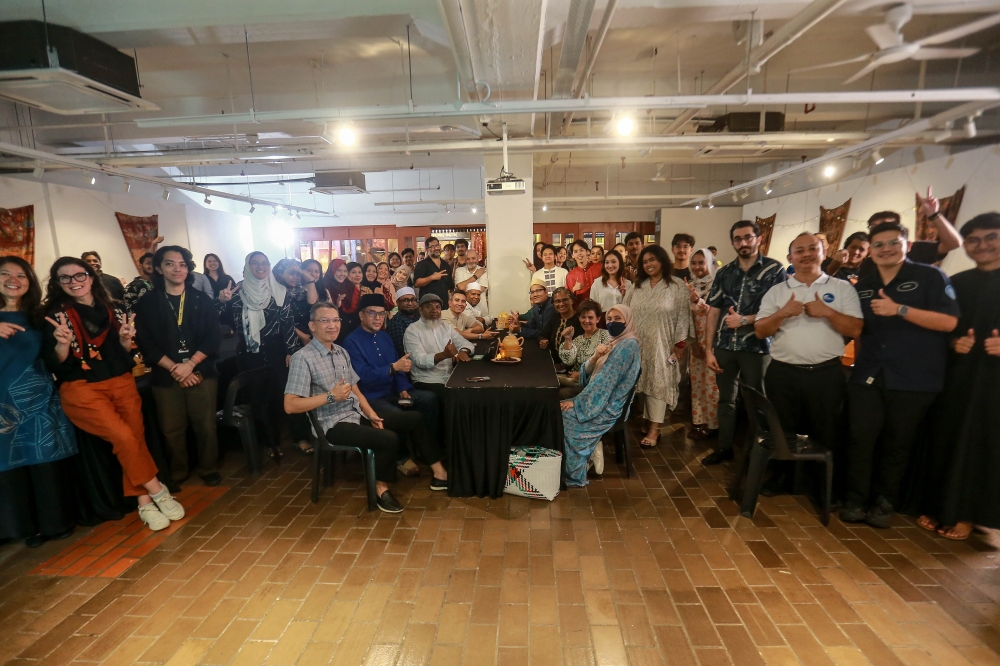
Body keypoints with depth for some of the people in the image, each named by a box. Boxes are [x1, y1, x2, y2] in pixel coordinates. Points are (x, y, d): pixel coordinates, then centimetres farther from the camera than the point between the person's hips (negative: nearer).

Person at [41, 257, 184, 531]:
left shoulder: (112, 311, 8)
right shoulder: (54, 315, 0)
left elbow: (126, 355, 10)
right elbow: (53, 365, -6)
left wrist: (125, 340, -10)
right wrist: (63, 344, -25)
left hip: (121, 383, 3)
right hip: (82, 390, -3)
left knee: (135, 437, -8)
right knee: (124, 437, -19)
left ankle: (144, 503, -1)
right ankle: (157, 491, -3)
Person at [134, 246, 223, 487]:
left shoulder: (202, 300, 5)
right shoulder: (147, 303, 5)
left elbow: (213, 338, -1)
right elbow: (146, 344, -2)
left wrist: (190, 365, -12)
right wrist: (174, 368, -12)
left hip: (201, 373, 0)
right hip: (166, 376, 1)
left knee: (206, 426, 2)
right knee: (171, 429, 7)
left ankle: (209, 470, 20)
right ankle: (177, 473, 25)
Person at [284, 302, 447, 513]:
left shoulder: (341, 352, 11)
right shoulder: (303, 358, -14)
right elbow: (290, 405, -18)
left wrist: (370, 413, -1)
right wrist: (331, 396, -24)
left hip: (358, 414, 8)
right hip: (334, 424, -8)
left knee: (414, 419, 5)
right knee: (389, 439, -28)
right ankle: (381, 488, -2)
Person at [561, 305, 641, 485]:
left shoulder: (628, 345, -17)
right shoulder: (615, 342, 12)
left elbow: (606, 380, -22)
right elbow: (588, 372, 6)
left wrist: (577, 402, -19)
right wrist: (595, 357, -16)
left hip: (608, 407, -9)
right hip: (600, 400, 9)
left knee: (562, 416, -13)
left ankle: (574, 472, 1)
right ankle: (592, 450, 6)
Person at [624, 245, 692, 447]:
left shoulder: (677, 286, -3)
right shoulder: (637, 287, 9)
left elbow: (682, 317, -5)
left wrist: (679, 344, -9)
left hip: (662, 345, -4)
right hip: (638, 345, 4)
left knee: (658, 383, -3)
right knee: (643, 383, 6)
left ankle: (654, 429, 0)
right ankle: (649, 422, 16)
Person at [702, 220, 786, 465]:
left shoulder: (774, 269, -2)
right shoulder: (724, 272, 7)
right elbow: (714, 311, 6)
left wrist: (744, 320, -15)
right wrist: (709, 349, 2)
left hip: (756, 346, -3)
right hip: (724, 346, 3)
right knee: (725, 399, 12)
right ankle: (724, 446, 25)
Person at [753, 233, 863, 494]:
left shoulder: (842, 288, 3)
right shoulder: (776, 291, 6)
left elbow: (856, 329, -4)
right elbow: (760, 331, 1)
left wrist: (827, 312, -17)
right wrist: (782, 313, -15)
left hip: (827, 374, -1)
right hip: (782, 373, 1)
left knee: (826, 434, 12)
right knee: (782, 432, 14)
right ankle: (779, 476, 32)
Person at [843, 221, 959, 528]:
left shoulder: (930, 276, -2)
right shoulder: (862, 286, 11)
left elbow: (949, 321, -13)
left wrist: (899, 309, -23)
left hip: (914, 379, -3)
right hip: (867, 376, 3)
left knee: (897, 443, 8)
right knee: (860, 438, -2)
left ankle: (884, 503, 21)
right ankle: (856, 500, 10)